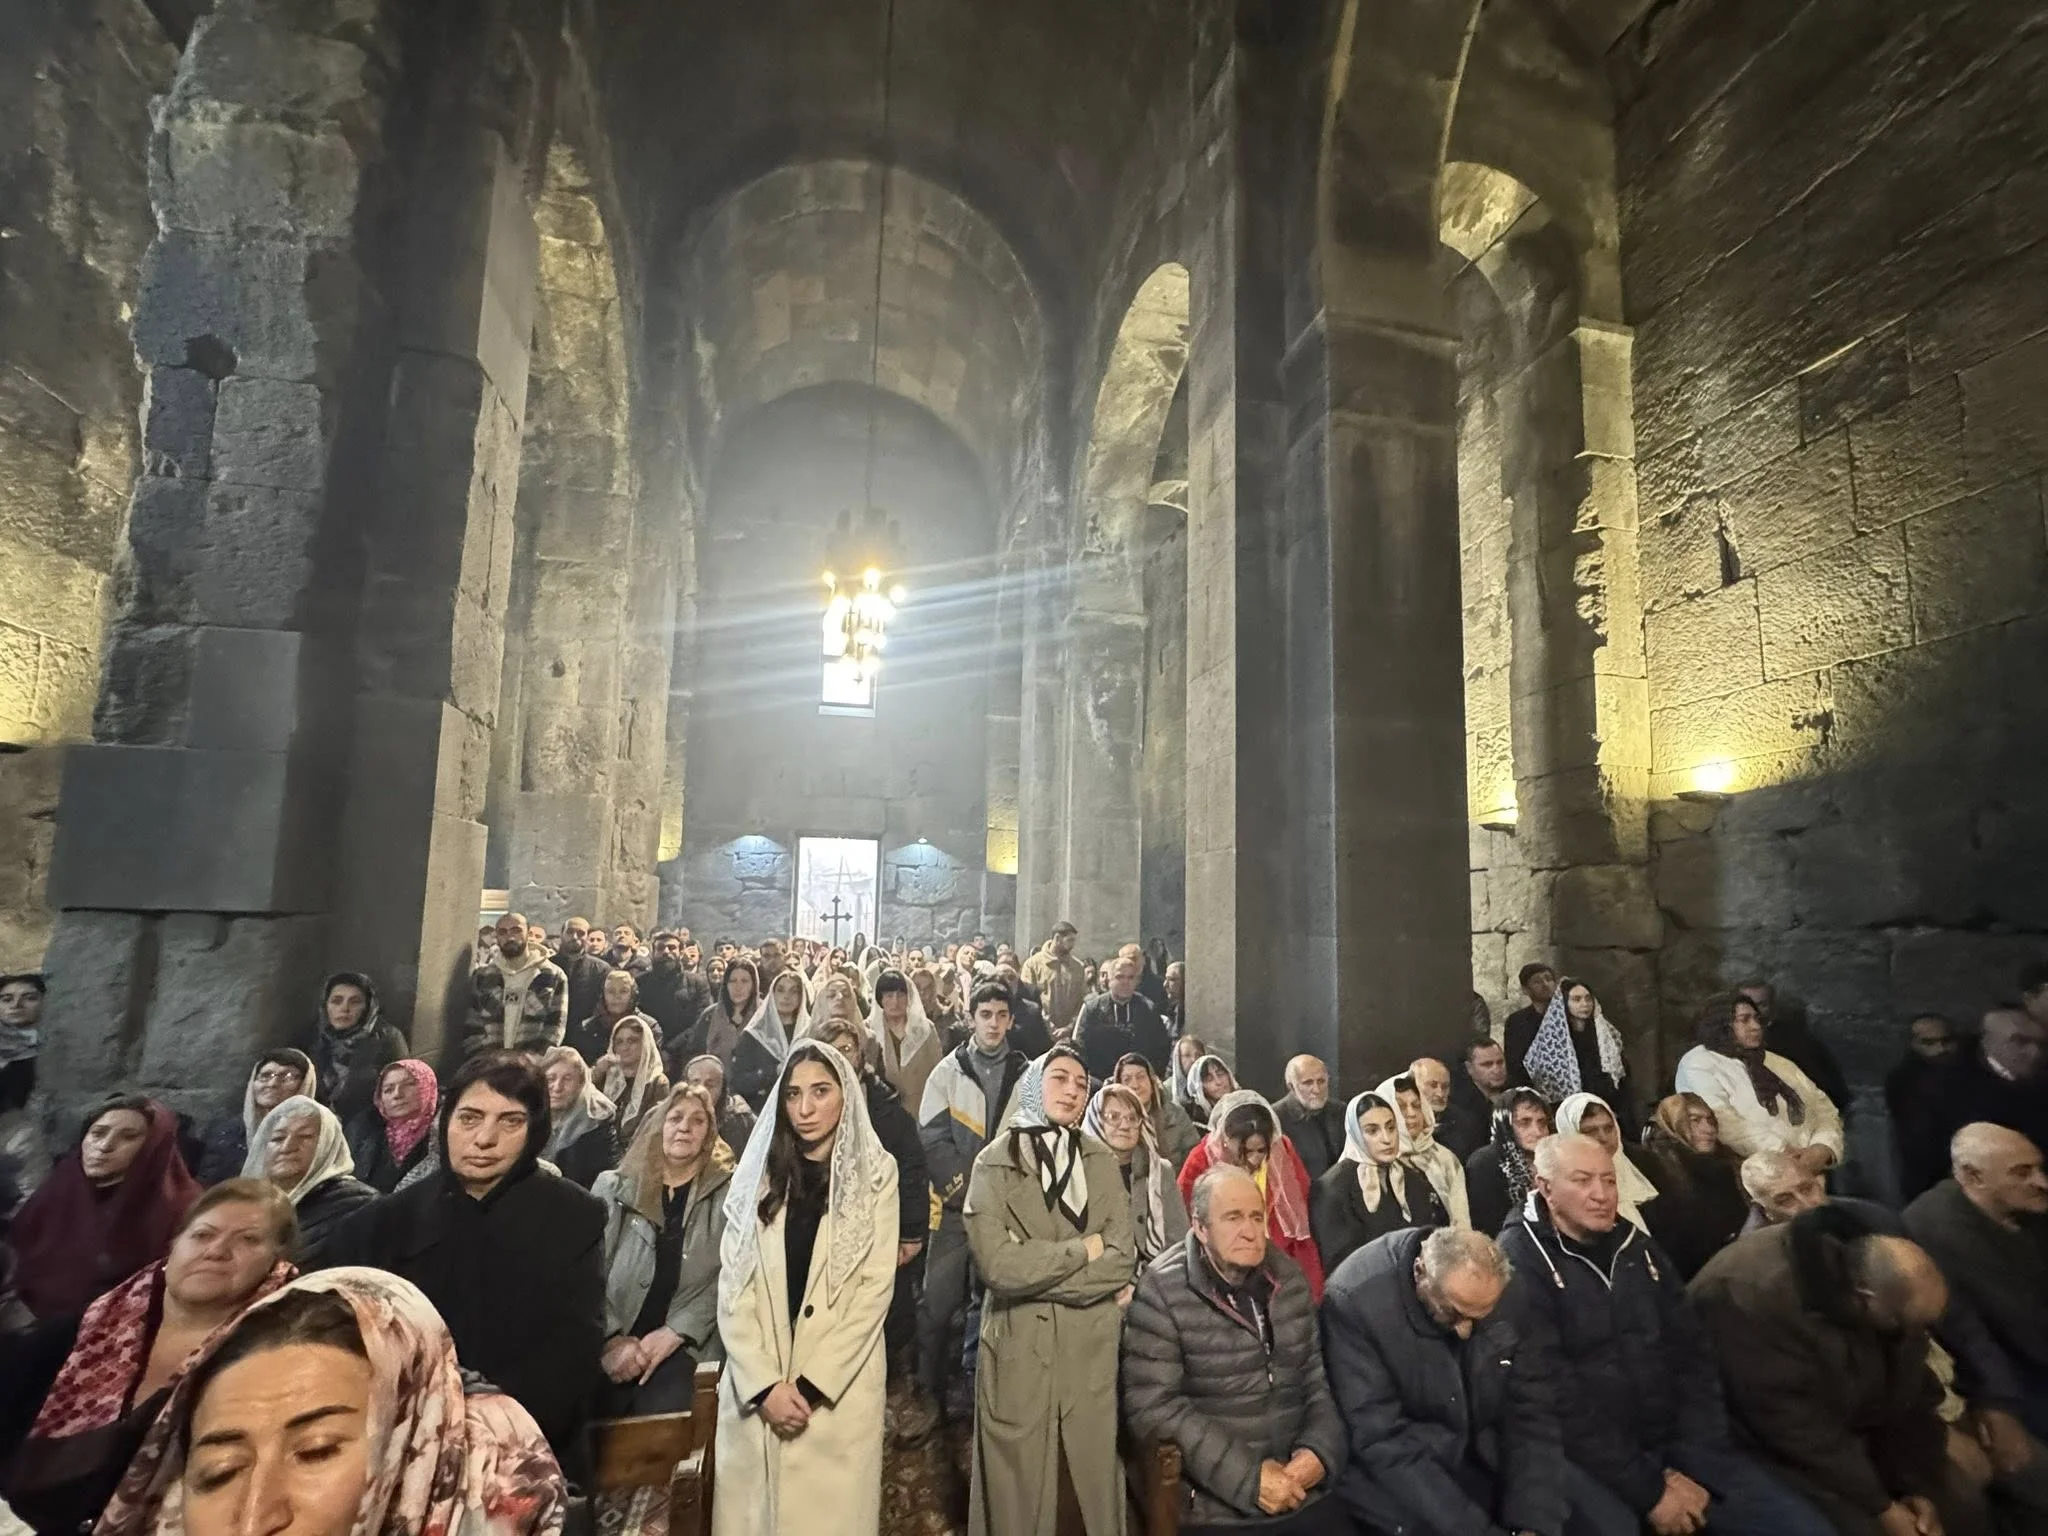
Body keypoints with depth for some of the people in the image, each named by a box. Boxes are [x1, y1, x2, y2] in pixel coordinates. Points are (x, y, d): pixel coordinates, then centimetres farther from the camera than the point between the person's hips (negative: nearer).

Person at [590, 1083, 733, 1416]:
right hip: (608, 1348, 1)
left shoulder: (728, 1193, 7)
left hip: (684, 1348, -1)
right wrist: (610, 1339, -10)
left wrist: (674, 1333, -11)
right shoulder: (612, 1186, 11)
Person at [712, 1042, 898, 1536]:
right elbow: (734, 1287, 0)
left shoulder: (875, 1172, -2)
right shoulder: (759, 1172, 4)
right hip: (755, 1384, 2)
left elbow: (875, 1287, -6)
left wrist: (811, 1385, -11)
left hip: (841, 1383, -2)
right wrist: (765, 1385, -9)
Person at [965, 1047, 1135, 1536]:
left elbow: (1123, 1257, -4)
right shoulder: (994, 1162, -4)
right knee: (1020, 1495, 8)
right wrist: (1084, 1249, -9)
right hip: (1020, 1348, -2)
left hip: (1095, 1347, 2)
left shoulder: (1102, 1161, 5)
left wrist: (1038, 1270, -12)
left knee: (1101, 1485, 9)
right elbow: (999, 1265, -15)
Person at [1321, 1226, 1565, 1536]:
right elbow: (1382, 1441, -24)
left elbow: (1529, 1411, -7)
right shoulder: (1355, 1299, -26)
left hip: (1482, 1459, 5)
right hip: (1389, 1473, -5)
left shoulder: (1506, 1298, -12)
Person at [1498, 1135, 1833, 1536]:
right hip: (1584, 1459, -6)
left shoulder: (1639, 1247, 10)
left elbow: (1692, 1355, 9)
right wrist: (1646, 1489, -14)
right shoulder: (1519, 1261, -13)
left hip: (1673, 1443, 6)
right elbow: (1557, 1394, -17)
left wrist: (1697, 1461, -4)